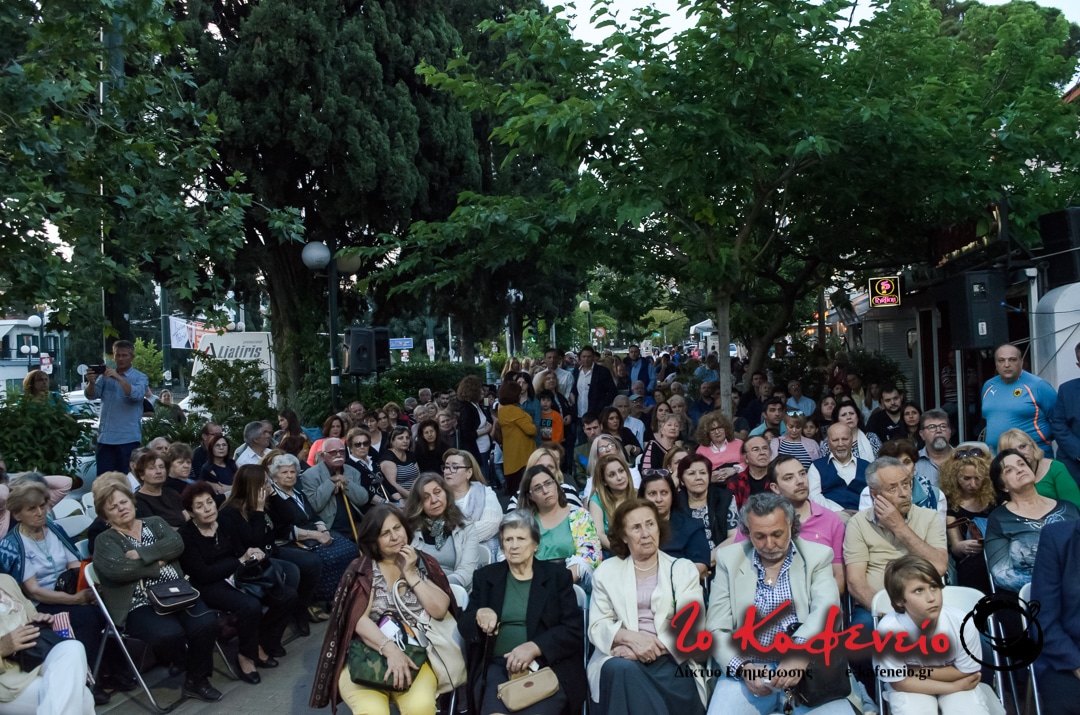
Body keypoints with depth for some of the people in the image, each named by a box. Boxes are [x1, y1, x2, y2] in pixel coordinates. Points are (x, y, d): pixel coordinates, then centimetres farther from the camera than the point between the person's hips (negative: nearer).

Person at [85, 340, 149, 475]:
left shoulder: (140, 377, 2)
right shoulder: (105, 375, 12)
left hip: (128, 438, -3)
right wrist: (91, 382, -22)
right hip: (106, 437, 3)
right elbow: (91, 395, 0)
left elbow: (136, 394, -18)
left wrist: (118, 377, -29)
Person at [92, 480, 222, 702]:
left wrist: (142, 554, -14)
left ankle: (196, 681, 1)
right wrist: (159, 563, -7)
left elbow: (176, 544, -3)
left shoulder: (155, 523, 17)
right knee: (170, 634, -31)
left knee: (206, 624, -22)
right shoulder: (106, 540, 6)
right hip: (139, 605, -3)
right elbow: (118, 569, -15)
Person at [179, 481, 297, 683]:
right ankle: (246, 656, -7)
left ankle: (261, 645, 7)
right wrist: (240, 561, -14)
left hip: (237, 577, 6)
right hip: (209, 587, -6)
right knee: (250, 606, -34)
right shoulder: (186, 536, -10)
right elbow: (203, 575, -16)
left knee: (287, 596, -11)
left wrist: (254, 555, -17)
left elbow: (241, 553, 7)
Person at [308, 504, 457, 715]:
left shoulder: (423, 563, 10)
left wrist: (411, 574, -5)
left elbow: (440, 611, -1)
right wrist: (390, 650, -24)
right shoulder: (361, 570, 4)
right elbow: (359, 620, -10)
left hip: (414, 656, 1)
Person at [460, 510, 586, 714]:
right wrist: (479, 615, -11)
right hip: (498, 666, 1)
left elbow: (573, 630, 1)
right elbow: (464, 626, 13)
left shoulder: (557, 576, 9)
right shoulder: (485, 576, 16)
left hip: (548, 665, -1)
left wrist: (534, 647, -15)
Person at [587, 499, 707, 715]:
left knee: (677, 690, -35)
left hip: (671, 660, -1)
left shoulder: (683, 569, 11)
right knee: (621, 669, -34)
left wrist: (655, 646, -16)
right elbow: (597, 627, 5)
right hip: (620, 658, 1)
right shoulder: (607, 571, 12)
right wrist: (631, 637, -16)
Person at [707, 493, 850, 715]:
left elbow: (826, 610, -12)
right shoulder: (729, 559, 5)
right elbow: (716, 629, 2)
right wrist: (743, 668, -18)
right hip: (746, 670, -1)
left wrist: (800, 653, -31)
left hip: (806, 669, 1)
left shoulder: (817, 556, 4)